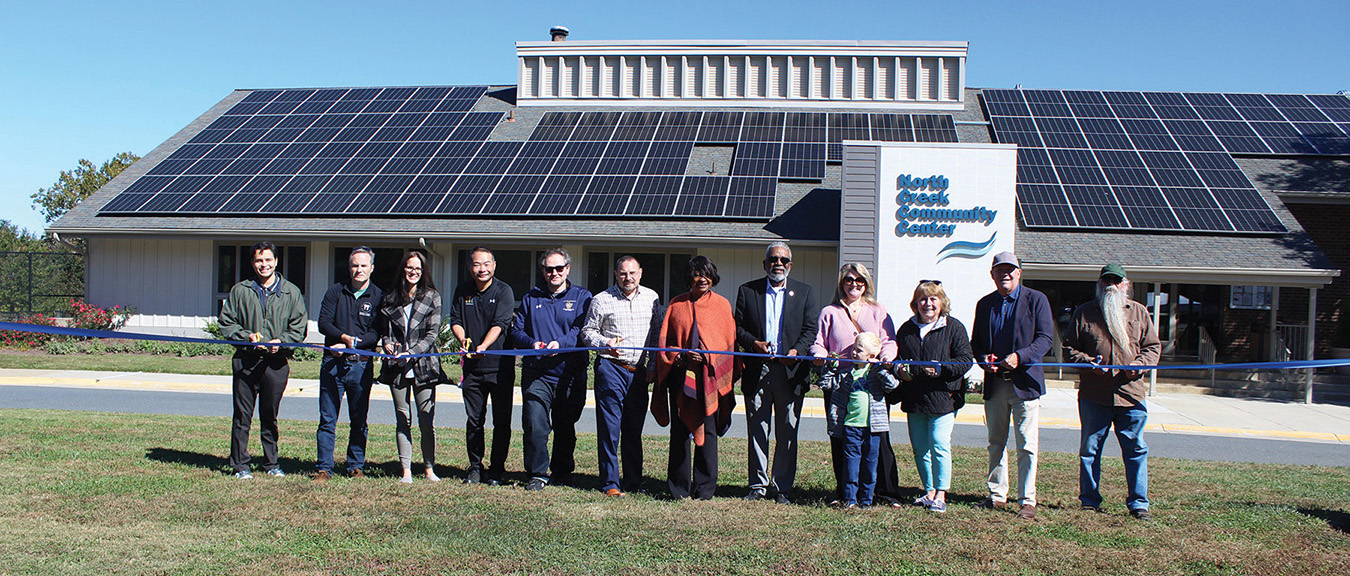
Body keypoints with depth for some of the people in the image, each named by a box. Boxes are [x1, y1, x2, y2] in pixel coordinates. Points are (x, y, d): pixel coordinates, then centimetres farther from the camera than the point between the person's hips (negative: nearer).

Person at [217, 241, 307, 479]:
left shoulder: (291, 292, 7)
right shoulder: (240, 291, 7)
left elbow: (299, 328, 7)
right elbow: (226, 323, 9)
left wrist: (281, 341, -10)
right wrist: (246, 336, -9)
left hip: (276, 362, 0)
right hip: (245, 360, 0)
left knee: (270, 416, 8)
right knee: (242, 415, 1)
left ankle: (271, 464, 19)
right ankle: (240, 465, 9)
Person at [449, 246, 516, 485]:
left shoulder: (503, 291, -4)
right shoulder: (462, 291, 9)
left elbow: (500, 324, -15)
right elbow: (455, 320, 7)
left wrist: (484, 346, -30)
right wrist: (462, 339, -15)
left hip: (500, 366, -3)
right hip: (472, 367, 3)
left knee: (501, 422, 2)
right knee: (473, 420, 7)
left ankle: (496, 471, 12)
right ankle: (475, 468, 18)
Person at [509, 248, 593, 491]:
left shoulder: (581, 297, 6)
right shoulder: (531, 298, 14)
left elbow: (582, 330, -8)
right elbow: (516, 331, 10)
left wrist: (560, 343, -25)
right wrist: (532, 344, -11)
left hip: (569, 373, -1)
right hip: (536, 373, 1)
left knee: (565, 427, 10)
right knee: (535, 425, -9)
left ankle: (562, 471, 26)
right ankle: (538, 474, 0)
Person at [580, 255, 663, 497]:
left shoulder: (652, 298, 10)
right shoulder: (602, 300, 0)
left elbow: (657, 332, 16)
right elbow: (587, 331, 4)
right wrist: (604, 343, -15)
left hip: (639, 371, 3)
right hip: (611, 368, -3)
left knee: (634, 429, 9)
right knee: (609, 427, -4)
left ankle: (633, 482, 18)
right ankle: (610, 483, 3)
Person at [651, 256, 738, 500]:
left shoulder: (721, 304, 7)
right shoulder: (677, 304, 11)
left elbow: (728, 342, 4)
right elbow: (664, 339, 9)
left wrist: (707, 358, -11)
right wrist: (678, 356, -9)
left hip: (709, 376, -1)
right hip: (680, 375, 1)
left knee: (707, 431, 0)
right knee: (679, 431, 2)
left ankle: (705, 488, 9)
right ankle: (679, 487, 10)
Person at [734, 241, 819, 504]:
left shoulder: (804, 292, 10)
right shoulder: (748, 290, 10)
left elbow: (811, 329, 4)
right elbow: (738, 327, 7)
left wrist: (796, 350, -14)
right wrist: (754, 343, -11)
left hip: (791, 371, 0)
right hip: (757, 371, 0)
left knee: (787, 433, 3)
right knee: (757, 431, 5)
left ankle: (782, 486, 13)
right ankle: (758, 485, 16)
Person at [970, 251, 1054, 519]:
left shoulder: (1036, 300, -2)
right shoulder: (984, 304, 12)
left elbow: (1045, 337, -7)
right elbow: (976, 341, 16)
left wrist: (1019, 356, -21)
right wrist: (984, 359, -6)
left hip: (1024, 382, -4)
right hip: (995, 384, 5)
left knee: (1027, 446, -3)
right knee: (996, 443, 13)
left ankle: (1027, 500, 5)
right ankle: (997, 495, 24)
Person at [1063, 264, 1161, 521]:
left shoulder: (1139, 312, 12)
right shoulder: (1084, 312, 8)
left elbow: (1153, 346, 13)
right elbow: (1070, 348, 7)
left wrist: (1139, 364, -7)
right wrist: (1089, 362, -11)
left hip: (1130, 394, 1)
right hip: (1094, 395, -1)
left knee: (1136, 449, 1)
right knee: (1090, 449, 5)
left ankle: (1139, 503, 11)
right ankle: (1090, 501, 17)